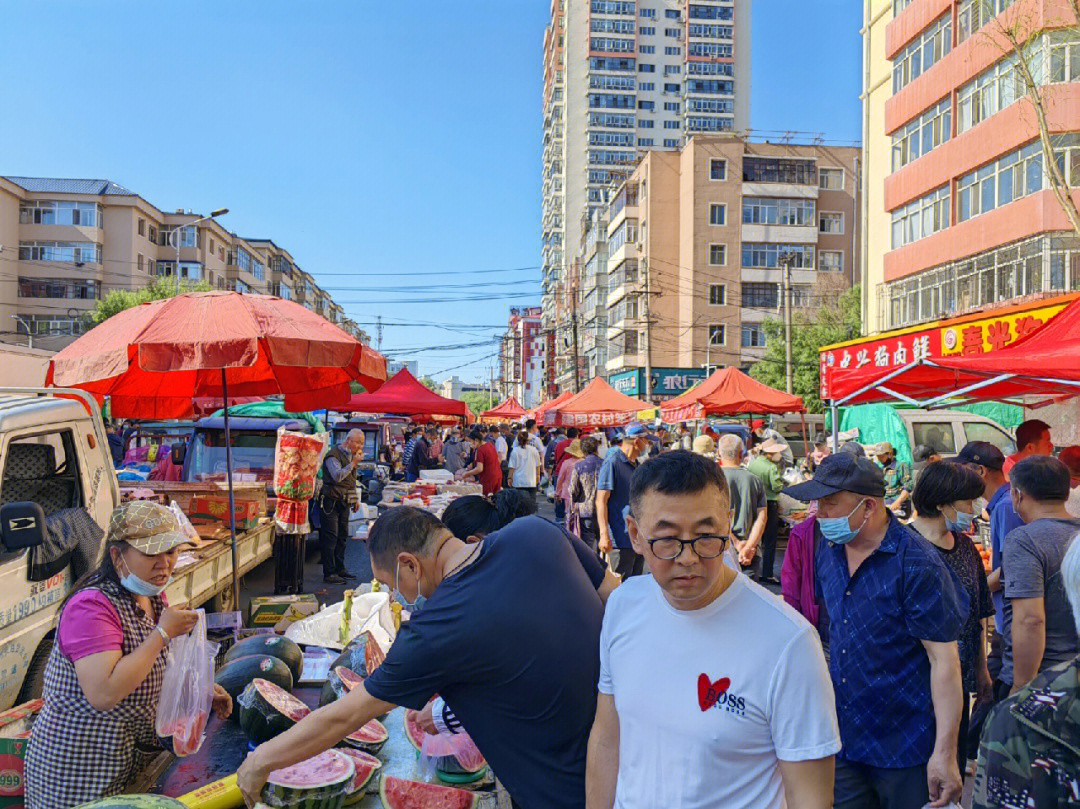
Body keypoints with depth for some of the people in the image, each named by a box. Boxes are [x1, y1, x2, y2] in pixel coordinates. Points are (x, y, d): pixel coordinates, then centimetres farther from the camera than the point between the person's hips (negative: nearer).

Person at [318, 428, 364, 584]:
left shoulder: (350, 455, 14)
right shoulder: (333, 455, -14)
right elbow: (337, 476, -29)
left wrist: (355, 498, 21)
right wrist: (353, 463, -24)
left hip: (344, 502, 9)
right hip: (331, 501, -9)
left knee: (342, 536, 12)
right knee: (330, 538, -6)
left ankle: (340, 569, 22)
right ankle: (329, 573, -2)